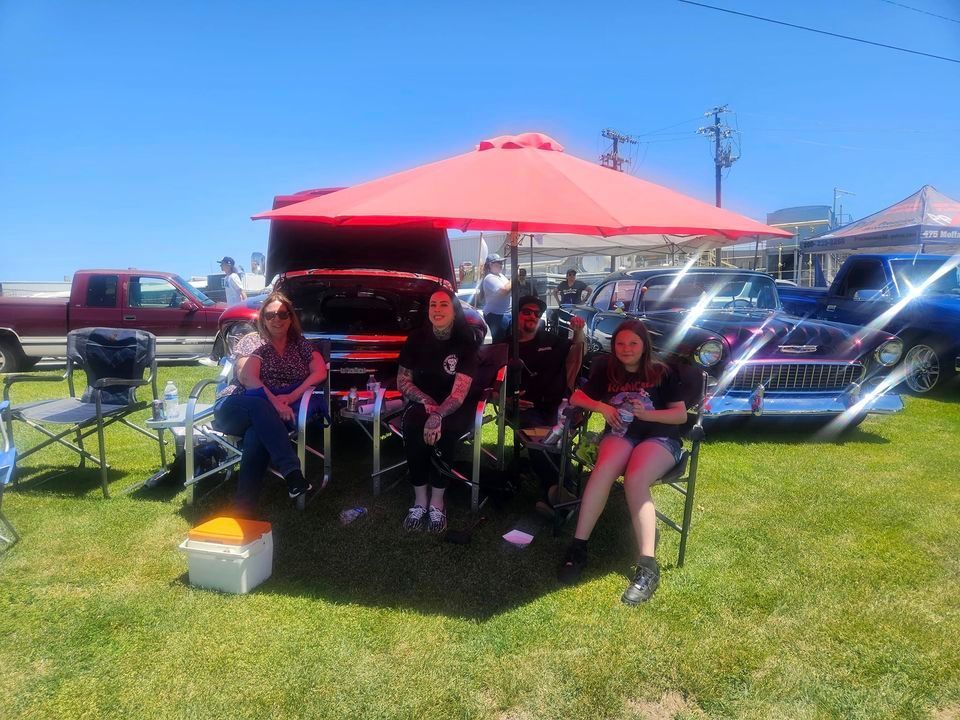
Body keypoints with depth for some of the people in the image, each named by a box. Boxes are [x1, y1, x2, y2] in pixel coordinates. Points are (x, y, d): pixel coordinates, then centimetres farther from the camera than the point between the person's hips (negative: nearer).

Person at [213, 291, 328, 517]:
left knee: (258, 433, -35)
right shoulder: (252, 341, 7)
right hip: (236, 409, -1)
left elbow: (320, 372, 0)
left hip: (274, 413, 1)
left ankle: (244, 510, -40)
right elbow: (248, 378, -9)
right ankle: (292, 474, -49)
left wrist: (291, 397, -15)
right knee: (260, 409, -37)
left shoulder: (300, 343, 15)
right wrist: (274, 402, -26)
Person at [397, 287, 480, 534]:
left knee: (444, 430, -35)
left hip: (455, 407, -2)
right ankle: (420, 499, -21)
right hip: (422, 402, 2)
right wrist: (428, 403, -14)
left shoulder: (466, 342, -10)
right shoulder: (417, 338, 0)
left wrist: (438, 414, -37)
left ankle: (437, 501, -18)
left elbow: (459, 392, -18)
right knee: (412, 426, -32)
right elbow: (402, 381, 3)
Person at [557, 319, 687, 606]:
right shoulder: (607, 371, 15)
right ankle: (578, 547, -33)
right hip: (620, 434, 2)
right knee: (605, 468, -35)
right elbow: (576, 398, 15)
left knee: (635, 479, -35)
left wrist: (647, 414, -13)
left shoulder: (662, 373, 8)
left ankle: (647, 567, -39)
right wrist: (601, 407, -5)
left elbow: (681, 415, 5)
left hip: (659, 436, -2)